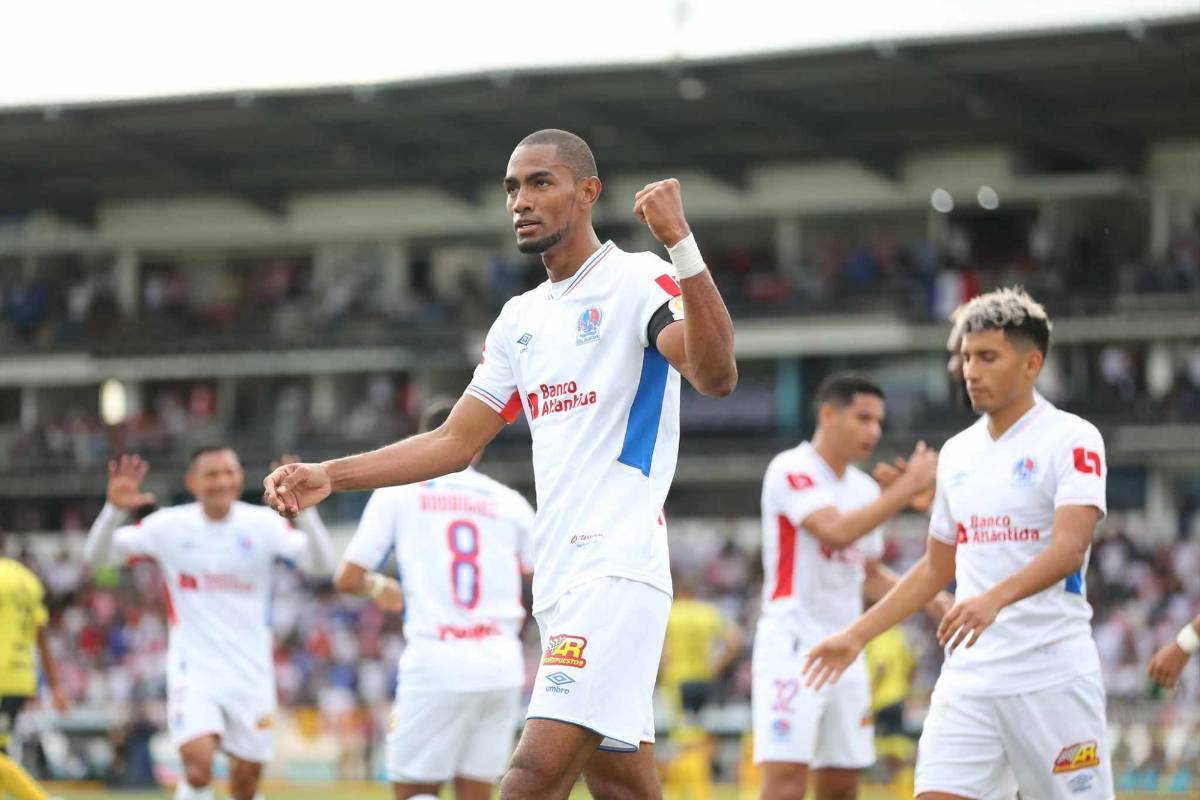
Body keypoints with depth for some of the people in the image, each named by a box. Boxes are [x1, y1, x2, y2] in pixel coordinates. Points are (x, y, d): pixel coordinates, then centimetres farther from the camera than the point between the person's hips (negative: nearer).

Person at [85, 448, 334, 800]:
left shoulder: (262, 524, -5)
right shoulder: (169, 526, -6)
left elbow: (321, 564, -16)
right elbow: (96, 556, -7)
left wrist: (304, 510, -32)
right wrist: (115, 510, -26)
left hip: (251, 671, 2)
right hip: (193, 669, -2)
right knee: (198, 764, -22)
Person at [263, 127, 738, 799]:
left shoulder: (639, 281, -5)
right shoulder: (522, 318, 19)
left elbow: (717, 374, -22)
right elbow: (456, 443, 22)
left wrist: (681, 245, -33)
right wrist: (330, 476, 13)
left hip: (617, 569, -9)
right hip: (560, 579, 9)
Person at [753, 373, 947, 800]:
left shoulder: (865, 488, 14)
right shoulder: (792, 470, -10)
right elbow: (837, 532, -27)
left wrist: (931, 600, 10)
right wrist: (908, 487, -24)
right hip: (792, 647, -8)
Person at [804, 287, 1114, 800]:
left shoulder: (1071, 439, -6)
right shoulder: (957, 453, 15)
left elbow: (1071, 546, -21)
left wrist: (996, 598, -37)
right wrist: (856, 635, 21)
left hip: (1052, 675, -6)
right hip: (967, 676, 6)